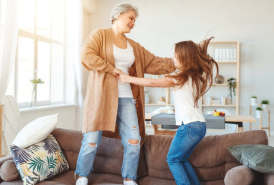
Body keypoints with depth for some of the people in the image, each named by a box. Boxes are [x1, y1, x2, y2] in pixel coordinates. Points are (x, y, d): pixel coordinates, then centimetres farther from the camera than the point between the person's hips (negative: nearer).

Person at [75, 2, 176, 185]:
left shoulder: (134, 46, 19)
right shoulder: (100, 35, 4)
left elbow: (154, 63, 18)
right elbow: (87, 56, -12)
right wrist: (111, 69, -13)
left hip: (126, 99, 5)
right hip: (101, 97, -5)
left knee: (134, 141, 1)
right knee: (92, 141, -1)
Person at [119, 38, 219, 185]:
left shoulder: (181, 77, -11)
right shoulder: (195, 76, 11)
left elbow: (152, 82, -13)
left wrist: (129, 78, -4)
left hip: (189, 125, -8)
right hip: (200, 125, 9)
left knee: (173, 159, 5)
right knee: (182, 159, 19)